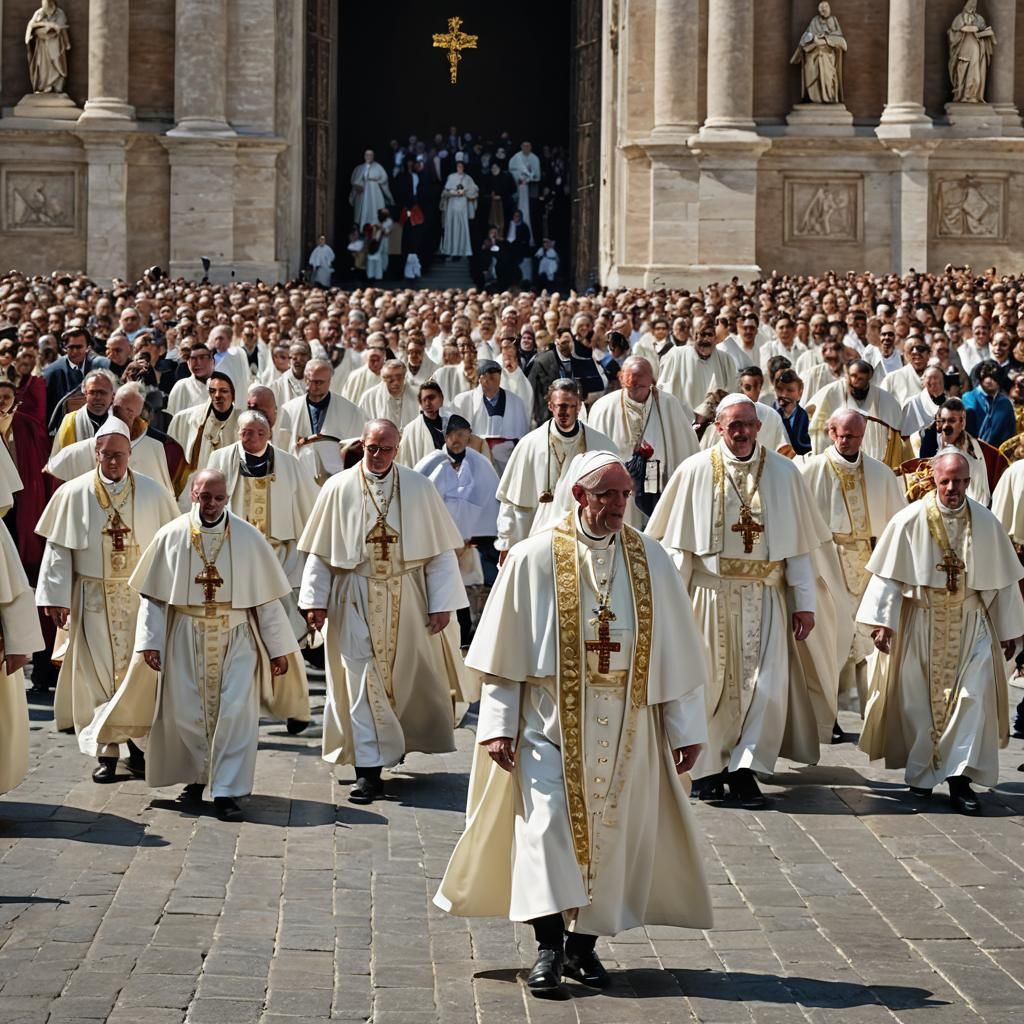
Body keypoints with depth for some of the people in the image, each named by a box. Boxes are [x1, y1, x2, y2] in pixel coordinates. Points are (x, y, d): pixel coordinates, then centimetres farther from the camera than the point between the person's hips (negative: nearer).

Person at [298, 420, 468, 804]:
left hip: (406, 599, 1)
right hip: (355, 601, -1)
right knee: (362, 683, -3)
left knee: (410, 675, 12)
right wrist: (315, 599, -4)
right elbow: (320, 551, 2)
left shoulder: (418, 488, -1)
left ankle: (401, 740, 37)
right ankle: (368, 769, -1)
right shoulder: (339, 489, -1)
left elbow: (441, 549, 0)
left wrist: (441, 603, -5)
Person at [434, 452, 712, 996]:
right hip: (550, 718, -2)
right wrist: (498, 723, -7)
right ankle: (549, 946, -8)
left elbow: (678, 650, 5)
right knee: (547, 823, -11)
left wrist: (686, 726, 4)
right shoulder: (534, 559, -5)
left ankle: (583, 941, 17)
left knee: (607, 830, 6)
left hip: (623, 724, 3)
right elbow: (504, 650, -3)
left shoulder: (650, 560, 2)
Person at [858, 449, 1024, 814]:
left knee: (973, 696, -10)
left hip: (971, 625, 1)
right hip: (921, 623, -1)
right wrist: (881, 620, -11)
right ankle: (921, 771, 20)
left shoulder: (987, 523, -1)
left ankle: (960, 777, -7)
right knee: (918, 699, 4)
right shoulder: (910, 520, -7)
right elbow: (888, 574, -5)